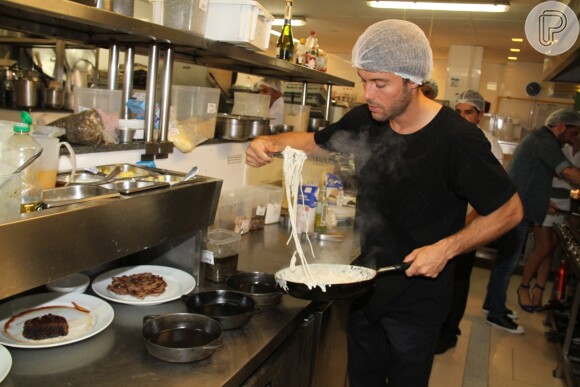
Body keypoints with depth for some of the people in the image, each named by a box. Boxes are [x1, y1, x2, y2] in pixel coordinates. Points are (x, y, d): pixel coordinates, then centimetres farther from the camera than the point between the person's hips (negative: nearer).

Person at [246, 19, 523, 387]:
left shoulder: (457, 138, -22)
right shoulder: (365, 120, -6)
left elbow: (510, 211, -12)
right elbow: (315, 142, 11)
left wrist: (446, 248, -22)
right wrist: (273, 142, -10)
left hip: (417, 295, -5)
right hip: (365, 287, 5)